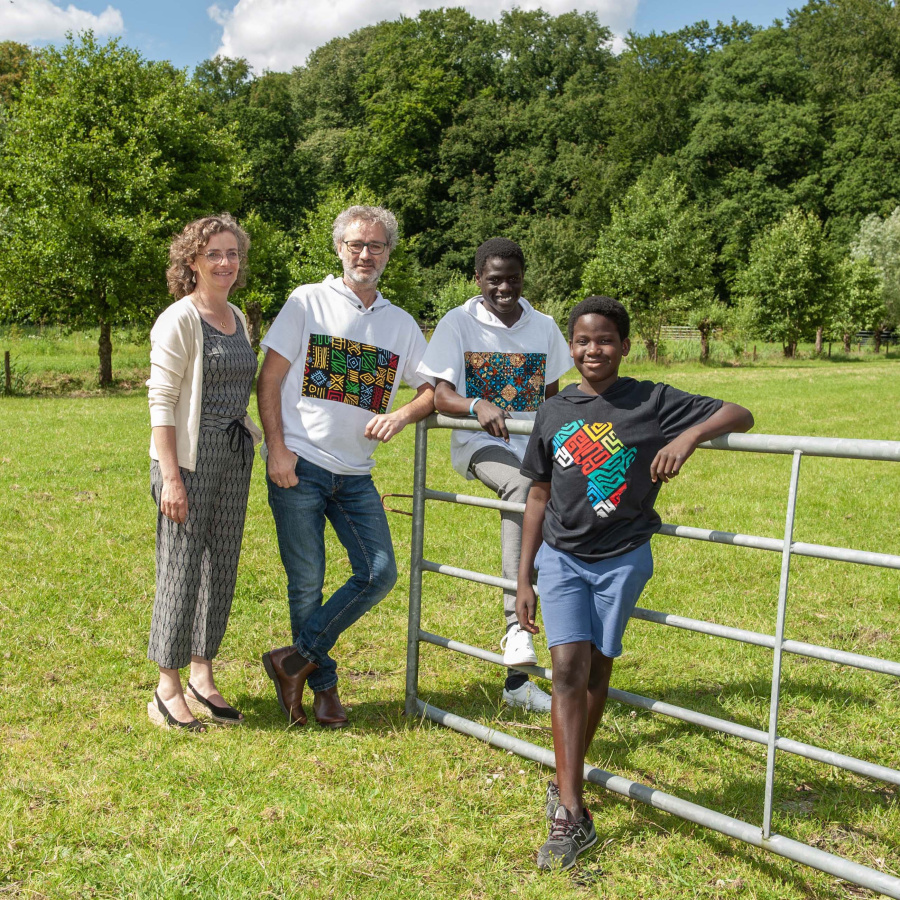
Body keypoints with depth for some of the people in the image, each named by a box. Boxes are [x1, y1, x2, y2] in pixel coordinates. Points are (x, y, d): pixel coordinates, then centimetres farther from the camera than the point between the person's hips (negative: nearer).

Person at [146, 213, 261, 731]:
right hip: (189, 459, -7)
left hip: (235, 459, 7)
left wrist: (259, 440, 15)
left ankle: (202, 679, 23)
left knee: (222, 567, 10)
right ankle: (169, 688, 11)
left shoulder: (237, 319, 14)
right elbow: (161, 402, -13)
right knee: (182, 568, -2)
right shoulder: (179, 320, -9)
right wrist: (170, 476, -18)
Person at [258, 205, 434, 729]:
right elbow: (270, 379, -1)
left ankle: (296, 659, 9)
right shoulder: (308, 302, 1)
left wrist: (402, 415, -9)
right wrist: (276, 448, -10)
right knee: (307, 584, 1)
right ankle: (324, 685, 20)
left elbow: (434, 390, 12)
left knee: (380, 574, -5)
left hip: (357, 474, 4)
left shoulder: (401, 323, 11)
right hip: (298, 467, -4)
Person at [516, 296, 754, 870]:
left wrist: (689, 436, -28)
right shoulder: (554, 412, 3)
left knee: (597, 671, 7)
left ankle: (565, 780, 29)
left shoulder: (652, 403, -5)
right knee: (568, 667, -11)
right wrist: (524, 579, 8)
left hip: (622, 559, -1)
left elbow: (740, 416, -8)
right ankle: (572, 816, -9)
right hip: (562, 557, 1)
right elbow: (540, 497, 9)